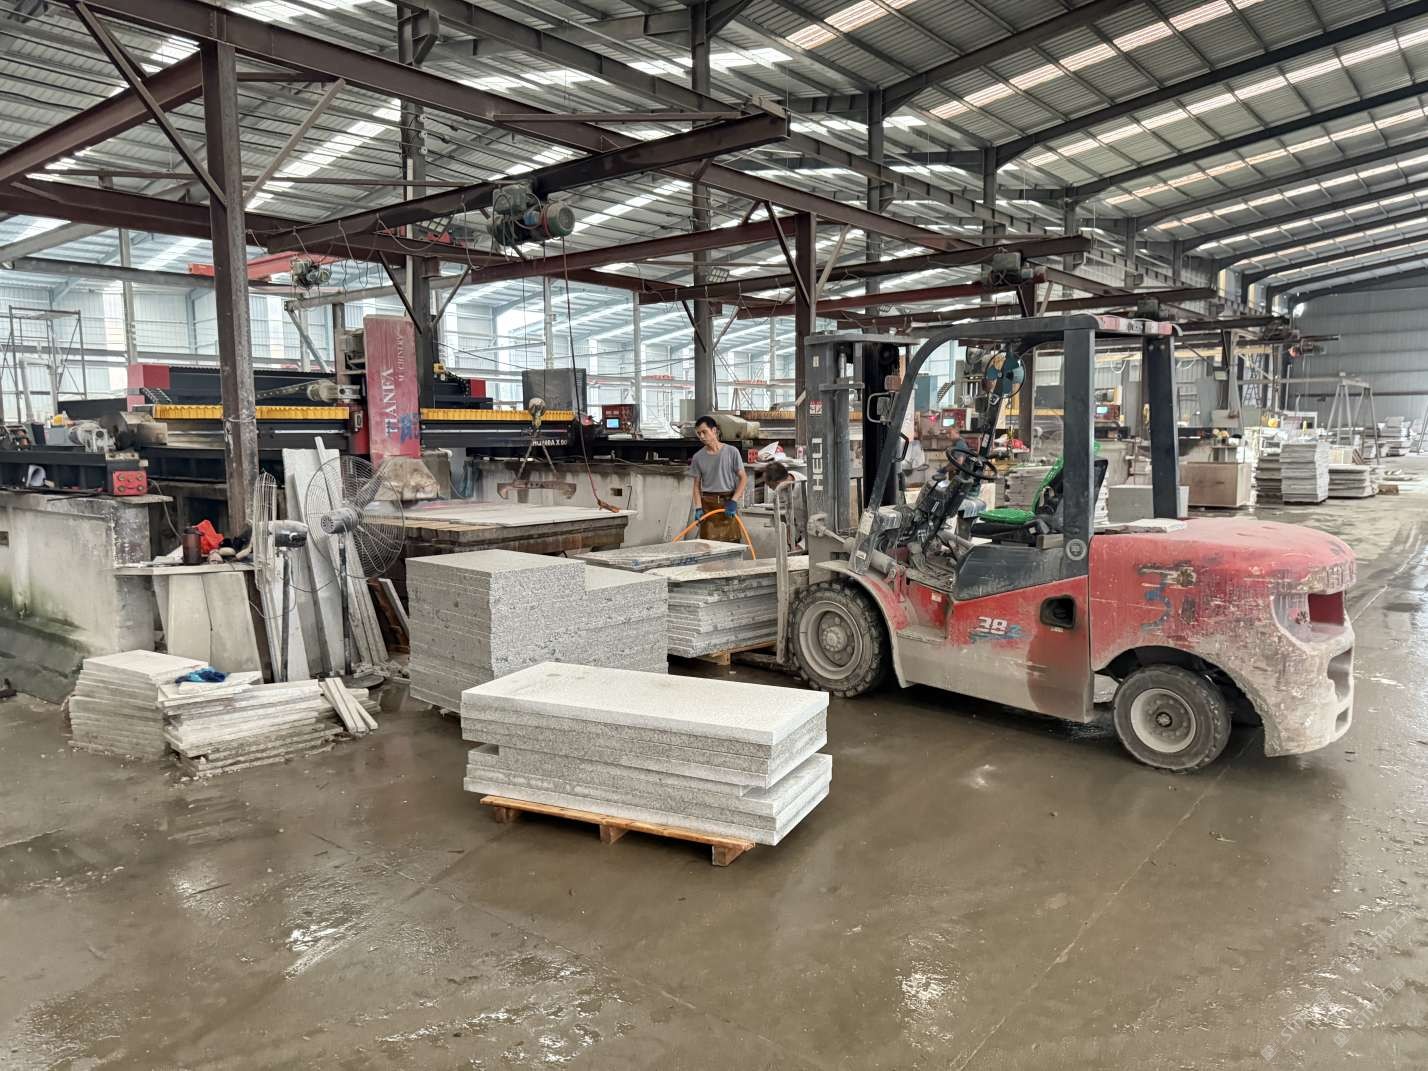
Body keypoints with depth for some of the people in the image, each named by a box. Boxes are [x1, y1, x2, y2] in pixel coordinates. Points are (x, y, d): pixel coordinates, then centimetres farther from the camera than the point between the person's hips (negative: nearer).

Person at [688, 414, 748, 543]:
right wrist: (698, 508, -6)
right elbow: (697, 485, 7)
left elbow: (743, 478, -1)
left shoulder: (731, 452, -3)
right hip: (707, 504, 2)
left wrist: (733, 501, -11)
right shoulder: (698, 457, 4)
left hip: (727, 502, -2)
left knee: (732, 542, -2)